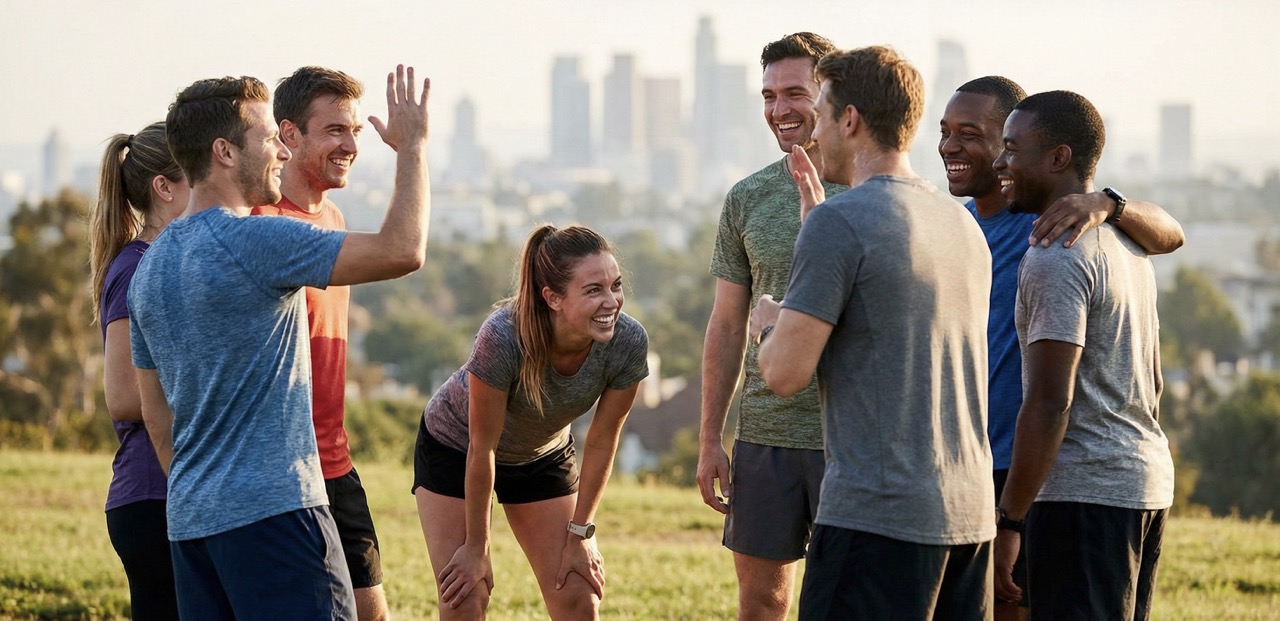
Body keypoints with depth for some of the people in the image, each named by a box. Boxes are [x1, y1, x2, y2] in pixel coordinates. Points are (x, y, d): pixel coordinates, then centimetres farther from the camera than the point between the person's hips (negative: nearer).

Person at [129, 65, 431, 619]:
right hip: (271, 509, -8)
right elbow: (401, 251, -17)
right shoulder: (255, 241, -12)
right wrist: (411, 147, -4)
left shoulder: (150, 266, 15)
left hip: (190, 517, 8)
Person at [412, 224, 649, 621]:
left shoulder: (628, 343, -29)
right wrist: (476, 547, -17)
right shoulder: (503, 338, -40)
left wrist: (580, 533, -5)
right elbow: (482, 449, -27)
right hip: (454, 449, -4)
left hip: (543, 455, 4)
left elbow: (602, 440, -13)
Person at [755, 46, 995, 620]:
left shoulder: (838, 223, -11)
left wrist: (767, 325, 9)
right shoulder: (962, 224, 14)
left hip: (876, 515, -8)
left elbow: (786, 373, -14)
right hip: (969, 511, 8)